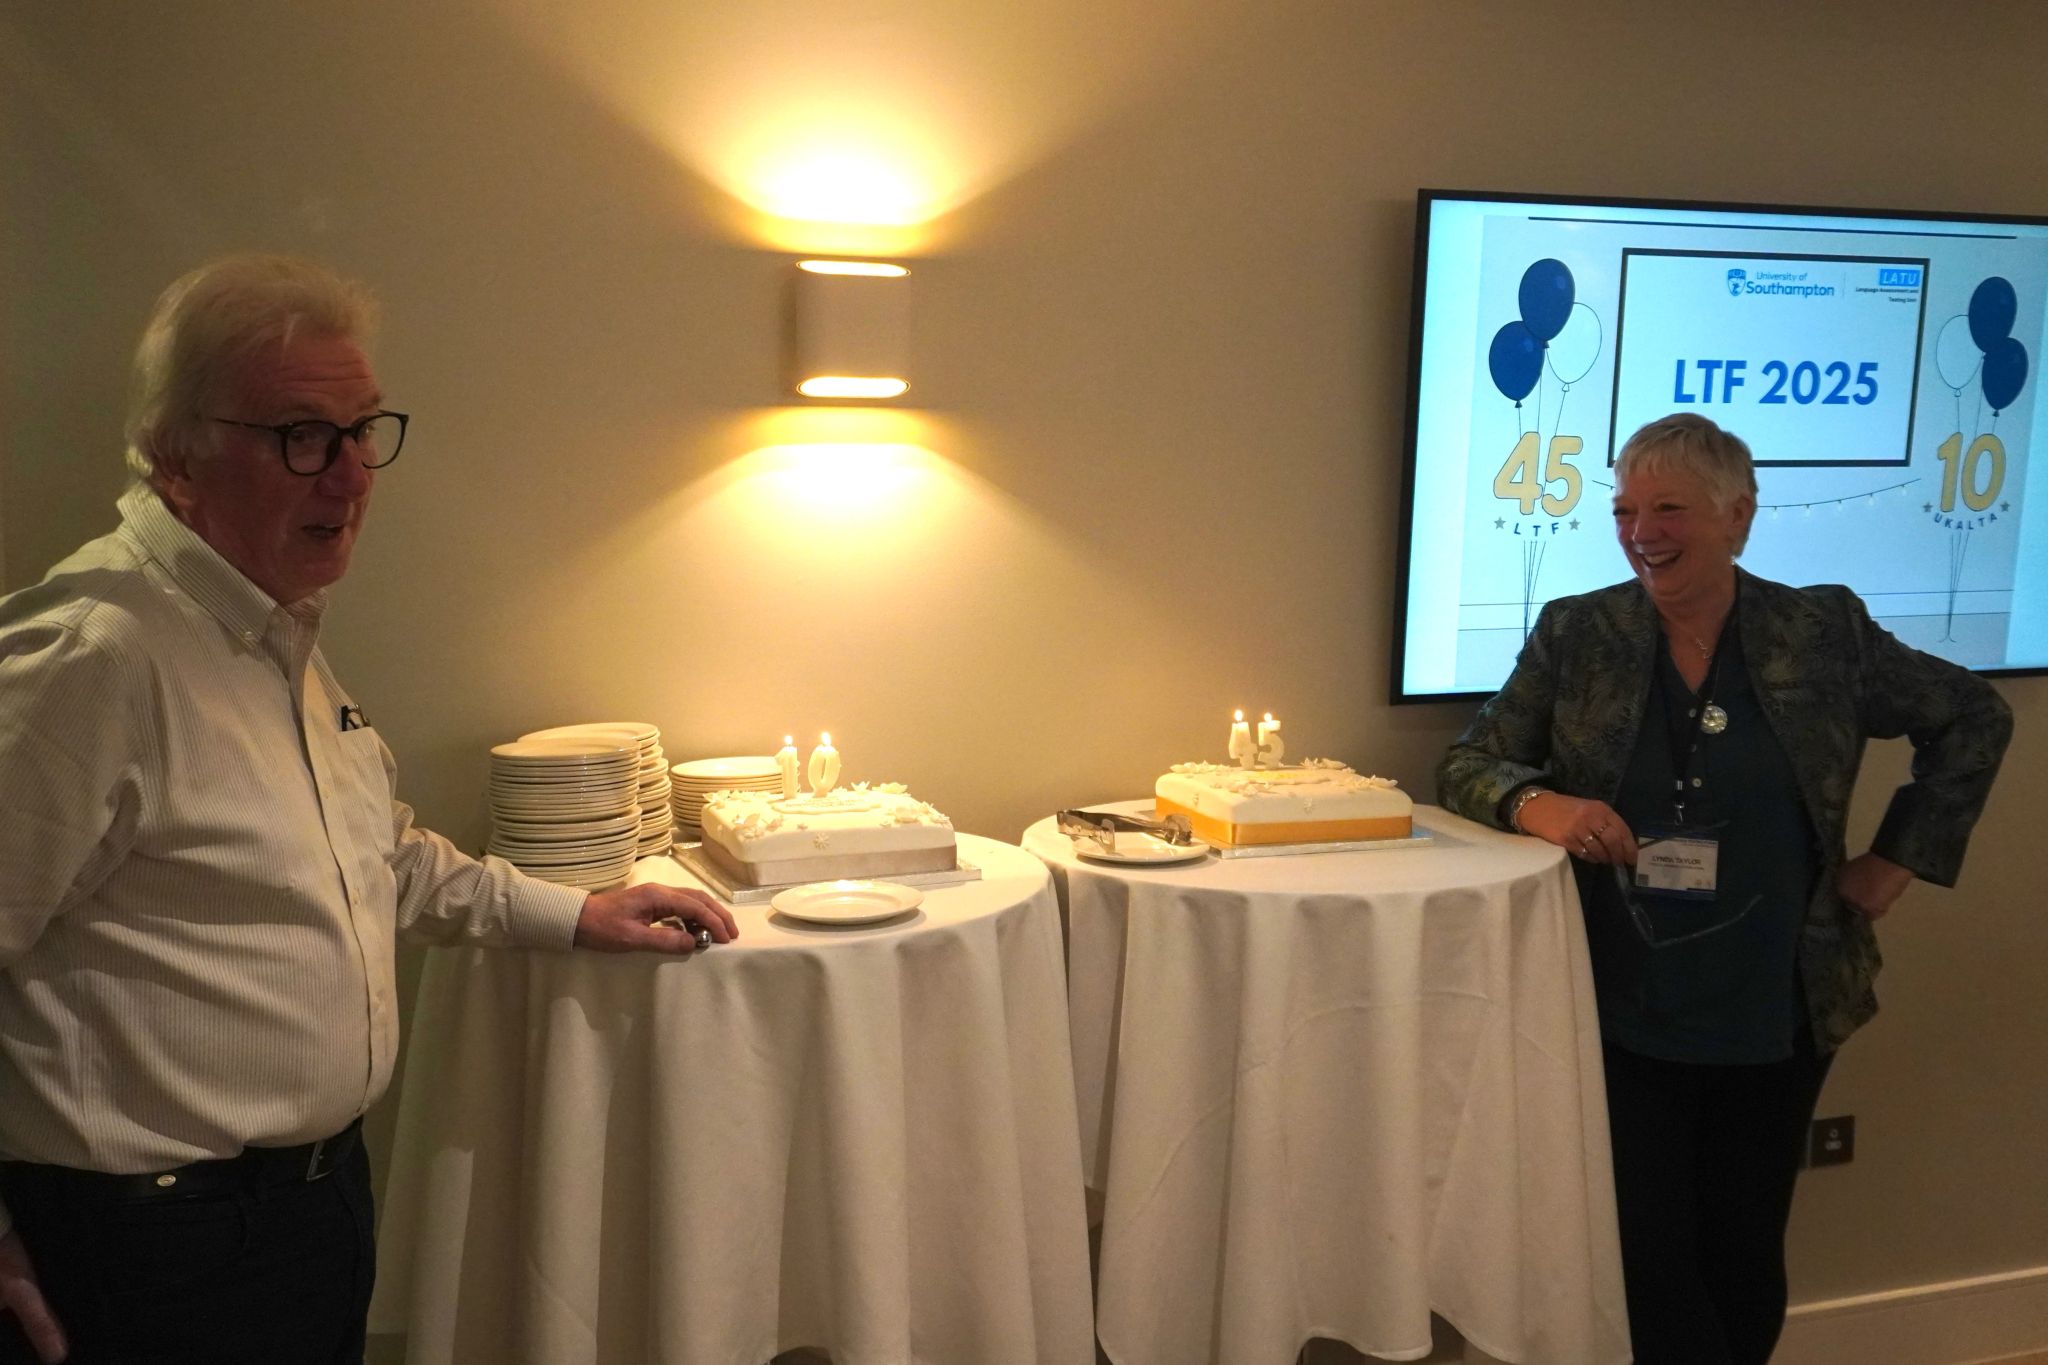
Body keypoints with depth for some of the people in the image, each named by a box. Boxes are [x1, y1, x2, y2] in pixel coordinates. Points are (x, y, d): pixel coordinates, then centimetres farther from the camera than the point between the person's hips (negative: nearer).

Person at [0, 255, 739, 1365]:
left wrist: (573, 916, 18)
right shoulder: (92, 652, -24)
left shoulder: (279, 635, 10)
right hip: (157, 1250, -9)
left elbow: (382, 858, 22)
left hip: (320, 1184, 9)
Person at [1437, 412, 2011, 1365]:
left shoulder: (1826, 630, -2)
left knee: (1744, 1252, 14)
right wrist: (1537, 804, -22)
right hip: (1621, 1016, -1)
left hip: (1776, 1019, 1)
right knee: (1646, 1255, 1)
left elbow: (1972, 720, 11)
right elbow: (1468, 765, -1)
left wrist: (1897, 858, 5)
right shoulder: (1574, 634, -3)